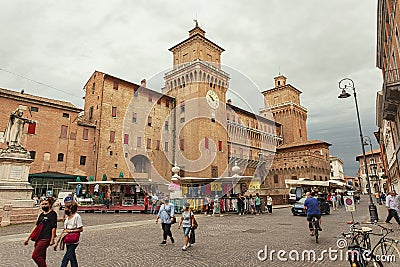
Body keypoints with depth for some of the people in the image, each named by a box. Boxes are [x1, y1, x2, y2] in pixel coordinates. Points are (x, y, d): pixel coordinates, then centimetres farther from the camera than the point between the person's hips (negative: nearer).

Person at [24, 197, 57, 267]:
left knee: (35, 256, -10)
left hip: (45, 239, -8)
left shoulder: (52, 214, -9)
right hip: (38, 239, 8)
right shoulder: (41, 215, 14)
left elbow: (54, 227, -13)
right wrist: (28, 238, 18)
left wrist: (52, 240, -16)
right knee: (41, 258, 10)